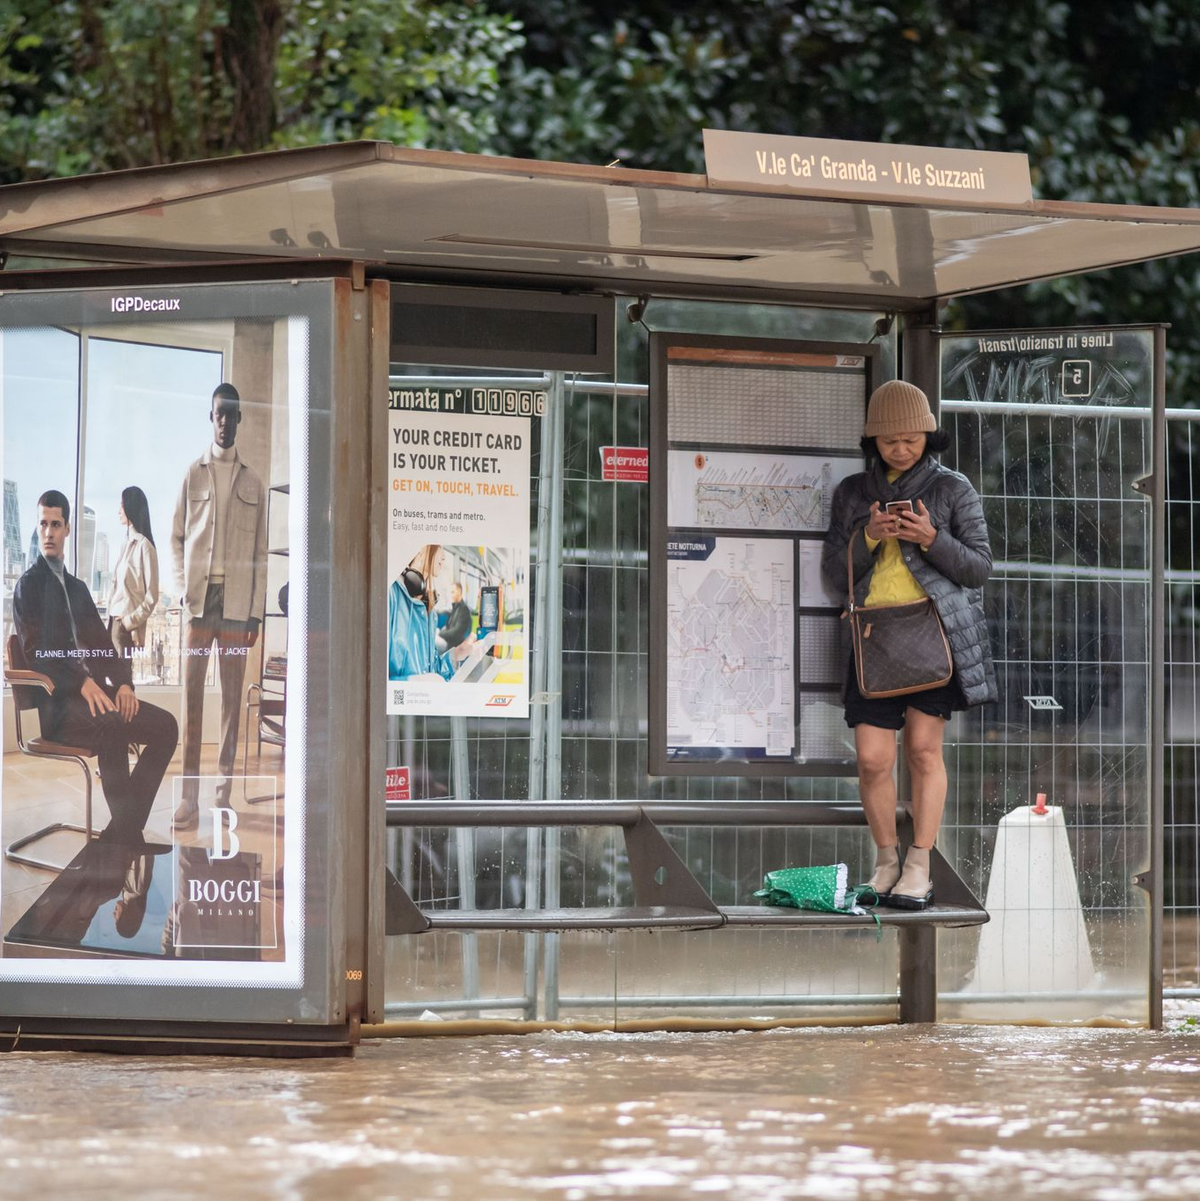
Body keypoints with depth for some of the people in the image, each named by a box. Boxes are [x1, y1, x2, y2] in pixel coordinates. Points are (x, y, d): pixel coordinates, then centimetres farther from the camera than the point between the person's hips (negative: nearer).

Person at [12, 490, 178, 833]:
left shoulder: (77, 588, 25)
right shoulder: (28, 586, 4)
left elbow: (101, 644, 18)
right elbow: (35, 654, -10)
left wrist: (122, 683, -3)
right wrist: (82, 684, -23)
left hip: (92, 691, 7)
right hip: (58, 704, -7)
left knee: (165, 725, -14)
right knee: (109, 727, -37)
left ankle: (128, 828, -16)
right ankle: (125, 829, -26)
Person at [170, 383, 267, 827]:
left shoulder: (253, 482, 9)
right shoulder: (193, 475, 8)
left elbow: (260, 551, 8)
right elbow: (177, 537, 12)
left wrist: (256, 611, 2)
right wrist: (182, 588, -1)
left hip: (236, 598, 0)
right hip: (199, 594, 0)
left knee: (232, 693, 3)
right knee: (192, 690, -4)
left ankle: (225, 782, 8)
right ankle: (189, 796, -5)